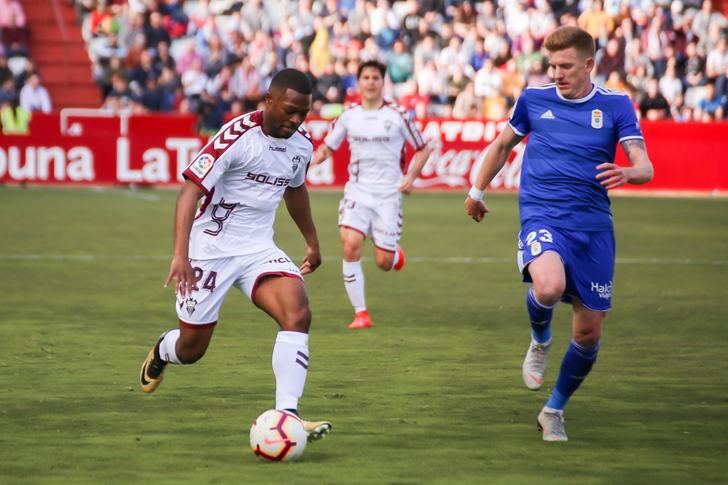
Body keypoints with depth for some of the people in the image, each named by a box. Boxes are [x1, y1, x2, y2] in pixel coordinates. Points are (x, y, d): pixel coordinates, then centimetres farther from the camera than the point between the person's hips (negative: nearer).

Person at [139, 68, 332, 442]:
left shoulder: (301, 144, 1)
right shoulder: (236, 137, -21)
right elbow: (190, 190, -24)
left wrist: (312, 241, 32)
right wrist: (181, 255, -34)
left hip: (259, 250, 5)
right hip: (212, 249, -5)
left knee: (298, 313, -23)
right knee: (191, 349, 6)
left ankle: (287, 415, -26)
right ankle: (162, 351, 45)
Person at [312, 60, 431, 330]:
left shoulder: (398, 116, -2)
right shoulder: (348, 116, 4)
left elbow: (422, 149, 7)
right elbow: (327, 148, 14)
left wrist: (411, 176, -8)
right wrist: (311, 160, -8)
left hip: (388, 195, -1)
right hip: (357, 191, 1)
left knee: (383, 262, -4)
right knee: (351, 244, -22)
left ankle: (395, 254, 37)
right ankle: (360, 313, -13)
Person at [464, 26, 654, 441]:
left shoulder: (616, 105, 0)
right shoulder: (534, 98, 3)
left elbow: (645, 167, -8)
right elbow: (503, 145, 21)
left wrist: (628, 173, -31)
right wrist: (478, 191, 28)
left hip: (593, 224, 2)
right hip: (542, 216, -2)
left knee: (590, 331, 3)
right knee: (549, 286, -35)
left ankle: (555, 410, 27)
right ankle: (540, 341, 1)